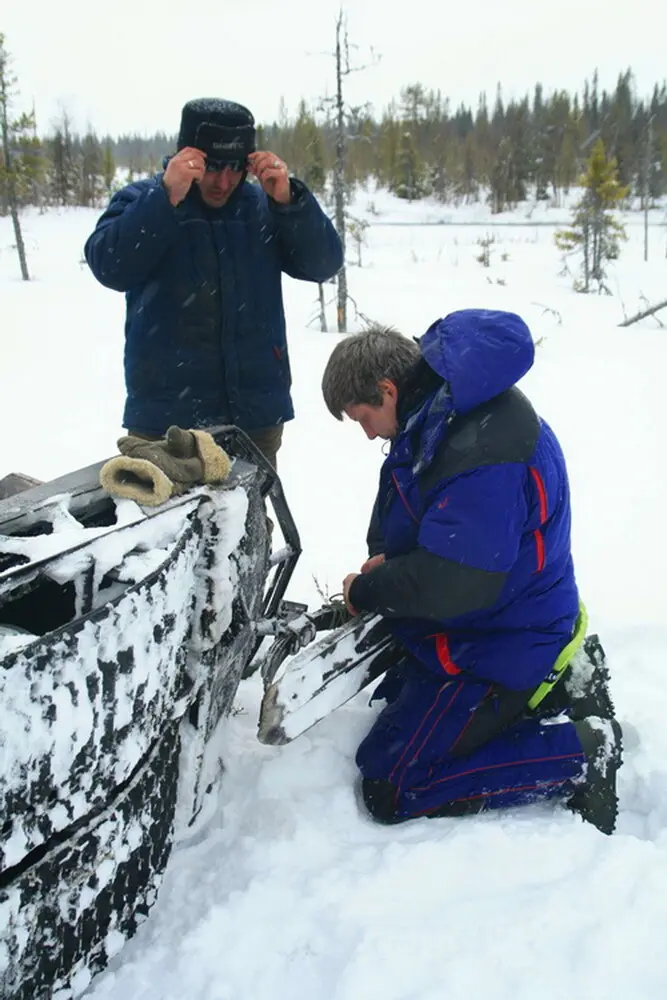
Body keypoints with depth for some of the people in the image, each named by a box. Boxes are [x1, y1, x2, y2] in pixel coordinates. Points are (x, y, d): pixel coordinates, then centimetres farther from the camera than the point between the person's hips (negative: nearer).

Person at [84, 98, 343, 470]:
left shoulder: (263, 206, 9)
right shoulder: (141, 201, 2)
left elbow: (324, 263, -1)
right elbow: (110, 266, -16)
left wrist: (288, 199, -16)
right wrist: (166, 197, -25)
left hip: (257, 413, 3)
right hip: (166, 416, -3)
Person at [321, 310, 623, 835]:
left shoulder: (484, 449, -33)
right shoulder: (438, 412, -1)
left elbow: (448, 583, -34)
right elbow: (402, 517, 14)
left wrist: (366, 591, -17)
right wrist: (386, 561, -5)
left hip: (500, 648, -10)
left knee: (388, 791, -7)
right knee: (394, 694, 31)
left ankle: (581, 750, -4)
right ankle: (558, 684, 18)